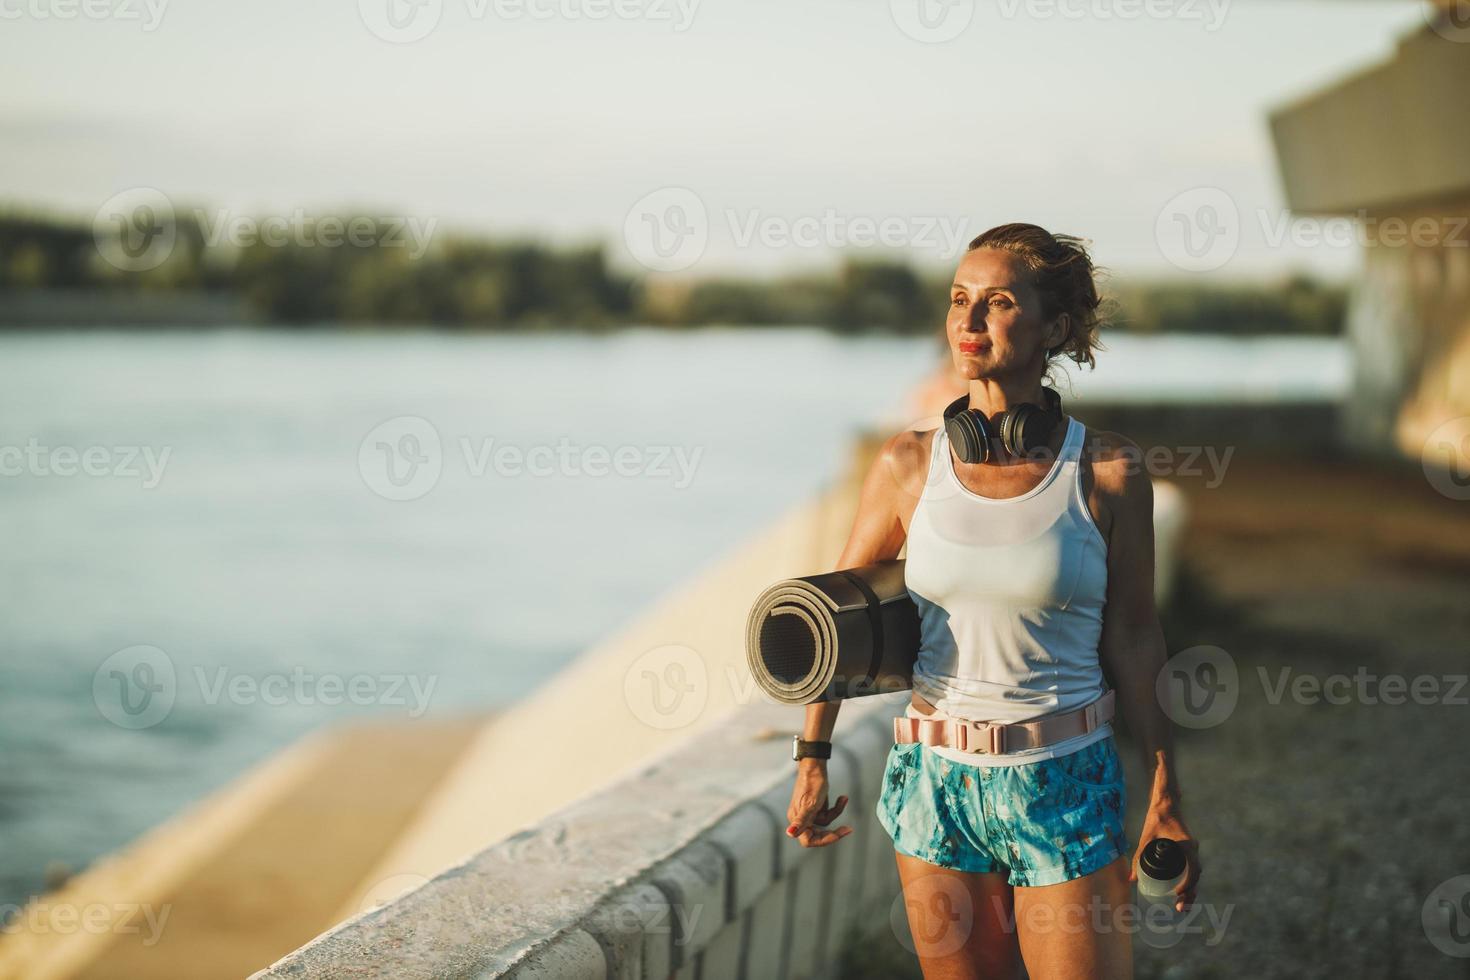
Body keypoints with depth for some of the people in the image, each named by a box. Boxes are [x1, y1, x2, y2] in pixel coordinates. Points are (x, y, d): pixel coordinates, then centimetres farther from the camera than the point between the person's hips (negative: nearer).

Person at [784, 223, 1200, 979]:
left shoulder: (1108, 473, -7)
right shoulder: (909, 465, -2)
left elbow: (1131, 641, -1)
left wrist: (1164, 800, 0)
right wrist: (812, 759, 9)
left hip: (1065, 786, -2)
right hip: (937, 781, 2)